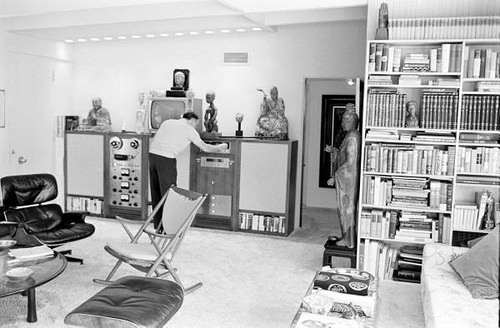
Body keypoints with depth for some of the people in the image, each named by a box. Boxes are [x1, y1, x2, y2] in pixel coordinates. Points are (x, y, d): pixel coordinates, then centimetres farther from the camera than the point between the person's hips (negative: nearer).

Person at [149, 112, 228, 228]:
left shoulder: (167, 122, 22)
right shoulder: (189, 129, 5)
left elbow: (153, 140, 21)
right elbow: (205, 148, 9)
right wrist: (219, 148, 25)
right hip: (166, 159, -7)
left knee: (156, 192, 12)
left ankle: (158, 227, 20)